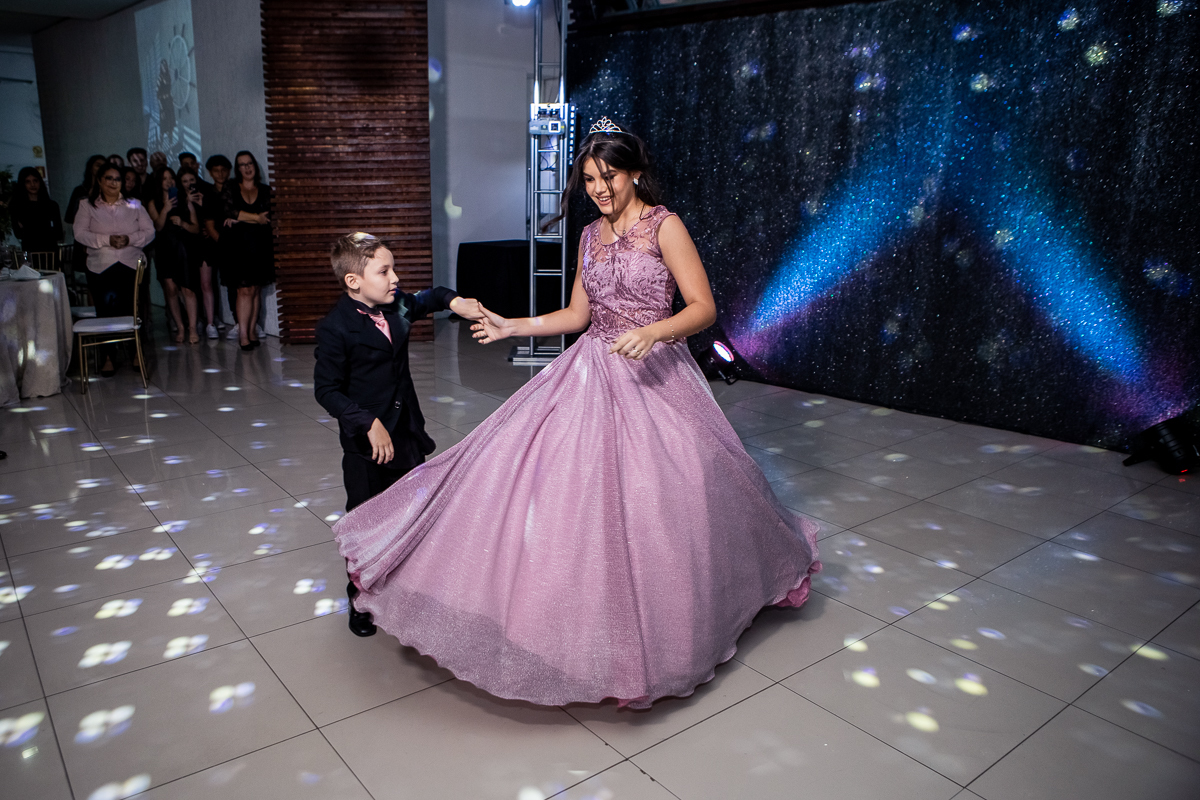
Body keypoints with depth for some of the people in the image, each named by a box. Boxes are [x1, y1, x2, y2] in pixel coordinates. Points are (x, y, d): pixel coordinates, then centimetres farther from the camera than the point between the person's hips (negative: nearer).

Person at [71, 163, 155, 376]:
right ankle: (108, 357, 6)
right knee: (105, 311, -3)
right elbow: (80, 233, -1)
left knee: (131, 310, 0)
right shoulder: (87, 206, 7)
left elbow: (149, 232, 6)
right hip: (100, 267, 0)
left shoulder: (134, 205, 11)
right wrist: (107, 240, -15)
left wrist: (130, 239, -12)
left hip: (131, 265, 1)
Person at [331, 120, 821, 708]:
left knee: (654, 501, -2)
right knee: (566, 486, 1)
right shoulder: (591, 235, 13)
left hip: (652, 377, -6)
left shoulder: (663, 225, -7)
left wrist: (652, 331, -28)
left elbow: (704, 308, -11)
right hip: (589, 373, 6)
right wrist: (512, 327, 10)